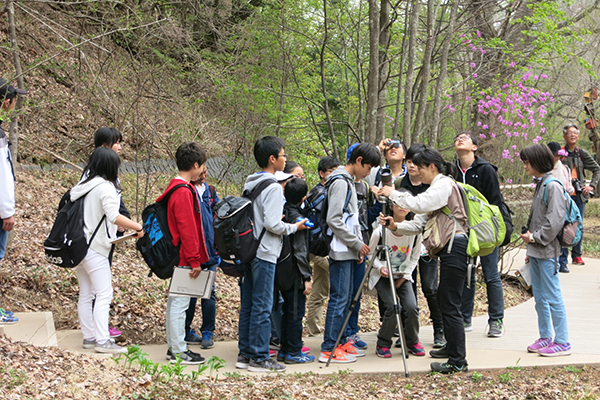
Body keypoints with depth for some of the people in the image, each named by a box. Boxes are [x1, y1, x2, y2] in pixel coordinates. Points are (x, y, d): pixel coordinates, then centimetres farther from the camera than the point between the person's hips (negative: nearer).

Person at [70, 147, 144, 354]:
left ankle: (89, 337, 18)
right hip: (95, 249, -9)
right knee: (104, 294, -7)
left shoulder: (83, 185, 12)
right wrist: (138, 227, -18)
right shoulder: (105, 187, -13)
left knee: (86, 294, 12)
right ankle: (102, 340, -10)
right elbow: (114, 217, -26)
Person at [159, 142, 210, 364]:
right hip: (184, 257, -11)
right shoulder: (184, 192, -18)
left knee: (175, 301, 15)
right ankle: (179, 351, 0)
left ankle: (173, 347, 23)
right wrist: (194, 260, -18)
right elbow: (187, 229, -21)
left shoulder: (174, 188, 13)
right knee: (180, 302, -5)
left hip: (176, 256, 11)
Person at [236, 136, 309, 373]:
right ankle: (259, 358, 0)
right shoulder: (273, 188, -14)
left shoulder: (249, 184, 12)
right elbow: (272, 224, -20)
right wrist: (294, 227, -5)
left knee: (248, 305, 12)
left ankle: (245, 354, 17)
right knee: (262, 307, -4)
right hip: (264, 254, -9)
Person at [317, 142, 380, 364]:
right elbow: (333, 220, -20)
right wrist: (356, 243, -15)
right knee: (339, 298, -8)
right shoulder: (340, 182, -14)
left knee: (345, 297, 13)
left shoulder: (348, 181, 17)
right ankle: (329, 349, -6)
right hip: (340, 250, -10)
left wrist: (358, 244, 13)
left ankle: (340, 342, 20)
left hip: (349, 251, 10)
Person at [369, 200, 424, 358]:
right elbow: (371, 254, -3)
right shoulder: (380, 231, -18)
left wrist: (403, 277, -5)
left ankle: (412, 342, 10)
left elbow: (414, 258, 2)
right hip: (382, 276, -2)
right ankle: (383, 344, 1)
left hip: (403, 276, 2)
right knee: (392, 307, -22)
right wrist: (380, 267, -21)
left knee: (411, 307, -18)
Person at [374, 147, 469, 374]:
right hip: (448, 249, 11)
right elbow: (419, 223, 16)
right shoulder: (435, 188, 24)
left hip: (455, 247, -11)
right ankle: (452, 347, 31)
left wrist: (393, 194, -12)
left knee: (450, 306, -11)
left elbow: (419, 205, -23)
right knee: (443, 301, 19)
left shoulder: (445, 184, -7)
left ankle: (458, 361, -10)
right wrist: (395, 227, 1)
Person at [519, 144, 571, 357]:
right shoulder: (540, 185, 14)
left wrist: (535, 237, -13)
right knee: (540, 297, 14)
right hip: (536, 251, 9)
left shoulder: (553, 186, -14)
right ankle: (545, 337, 23)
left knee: (553, 297, -5)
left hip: (547, 251, -9)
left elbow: (555, 220, -20)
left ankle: (562, 342, 0)